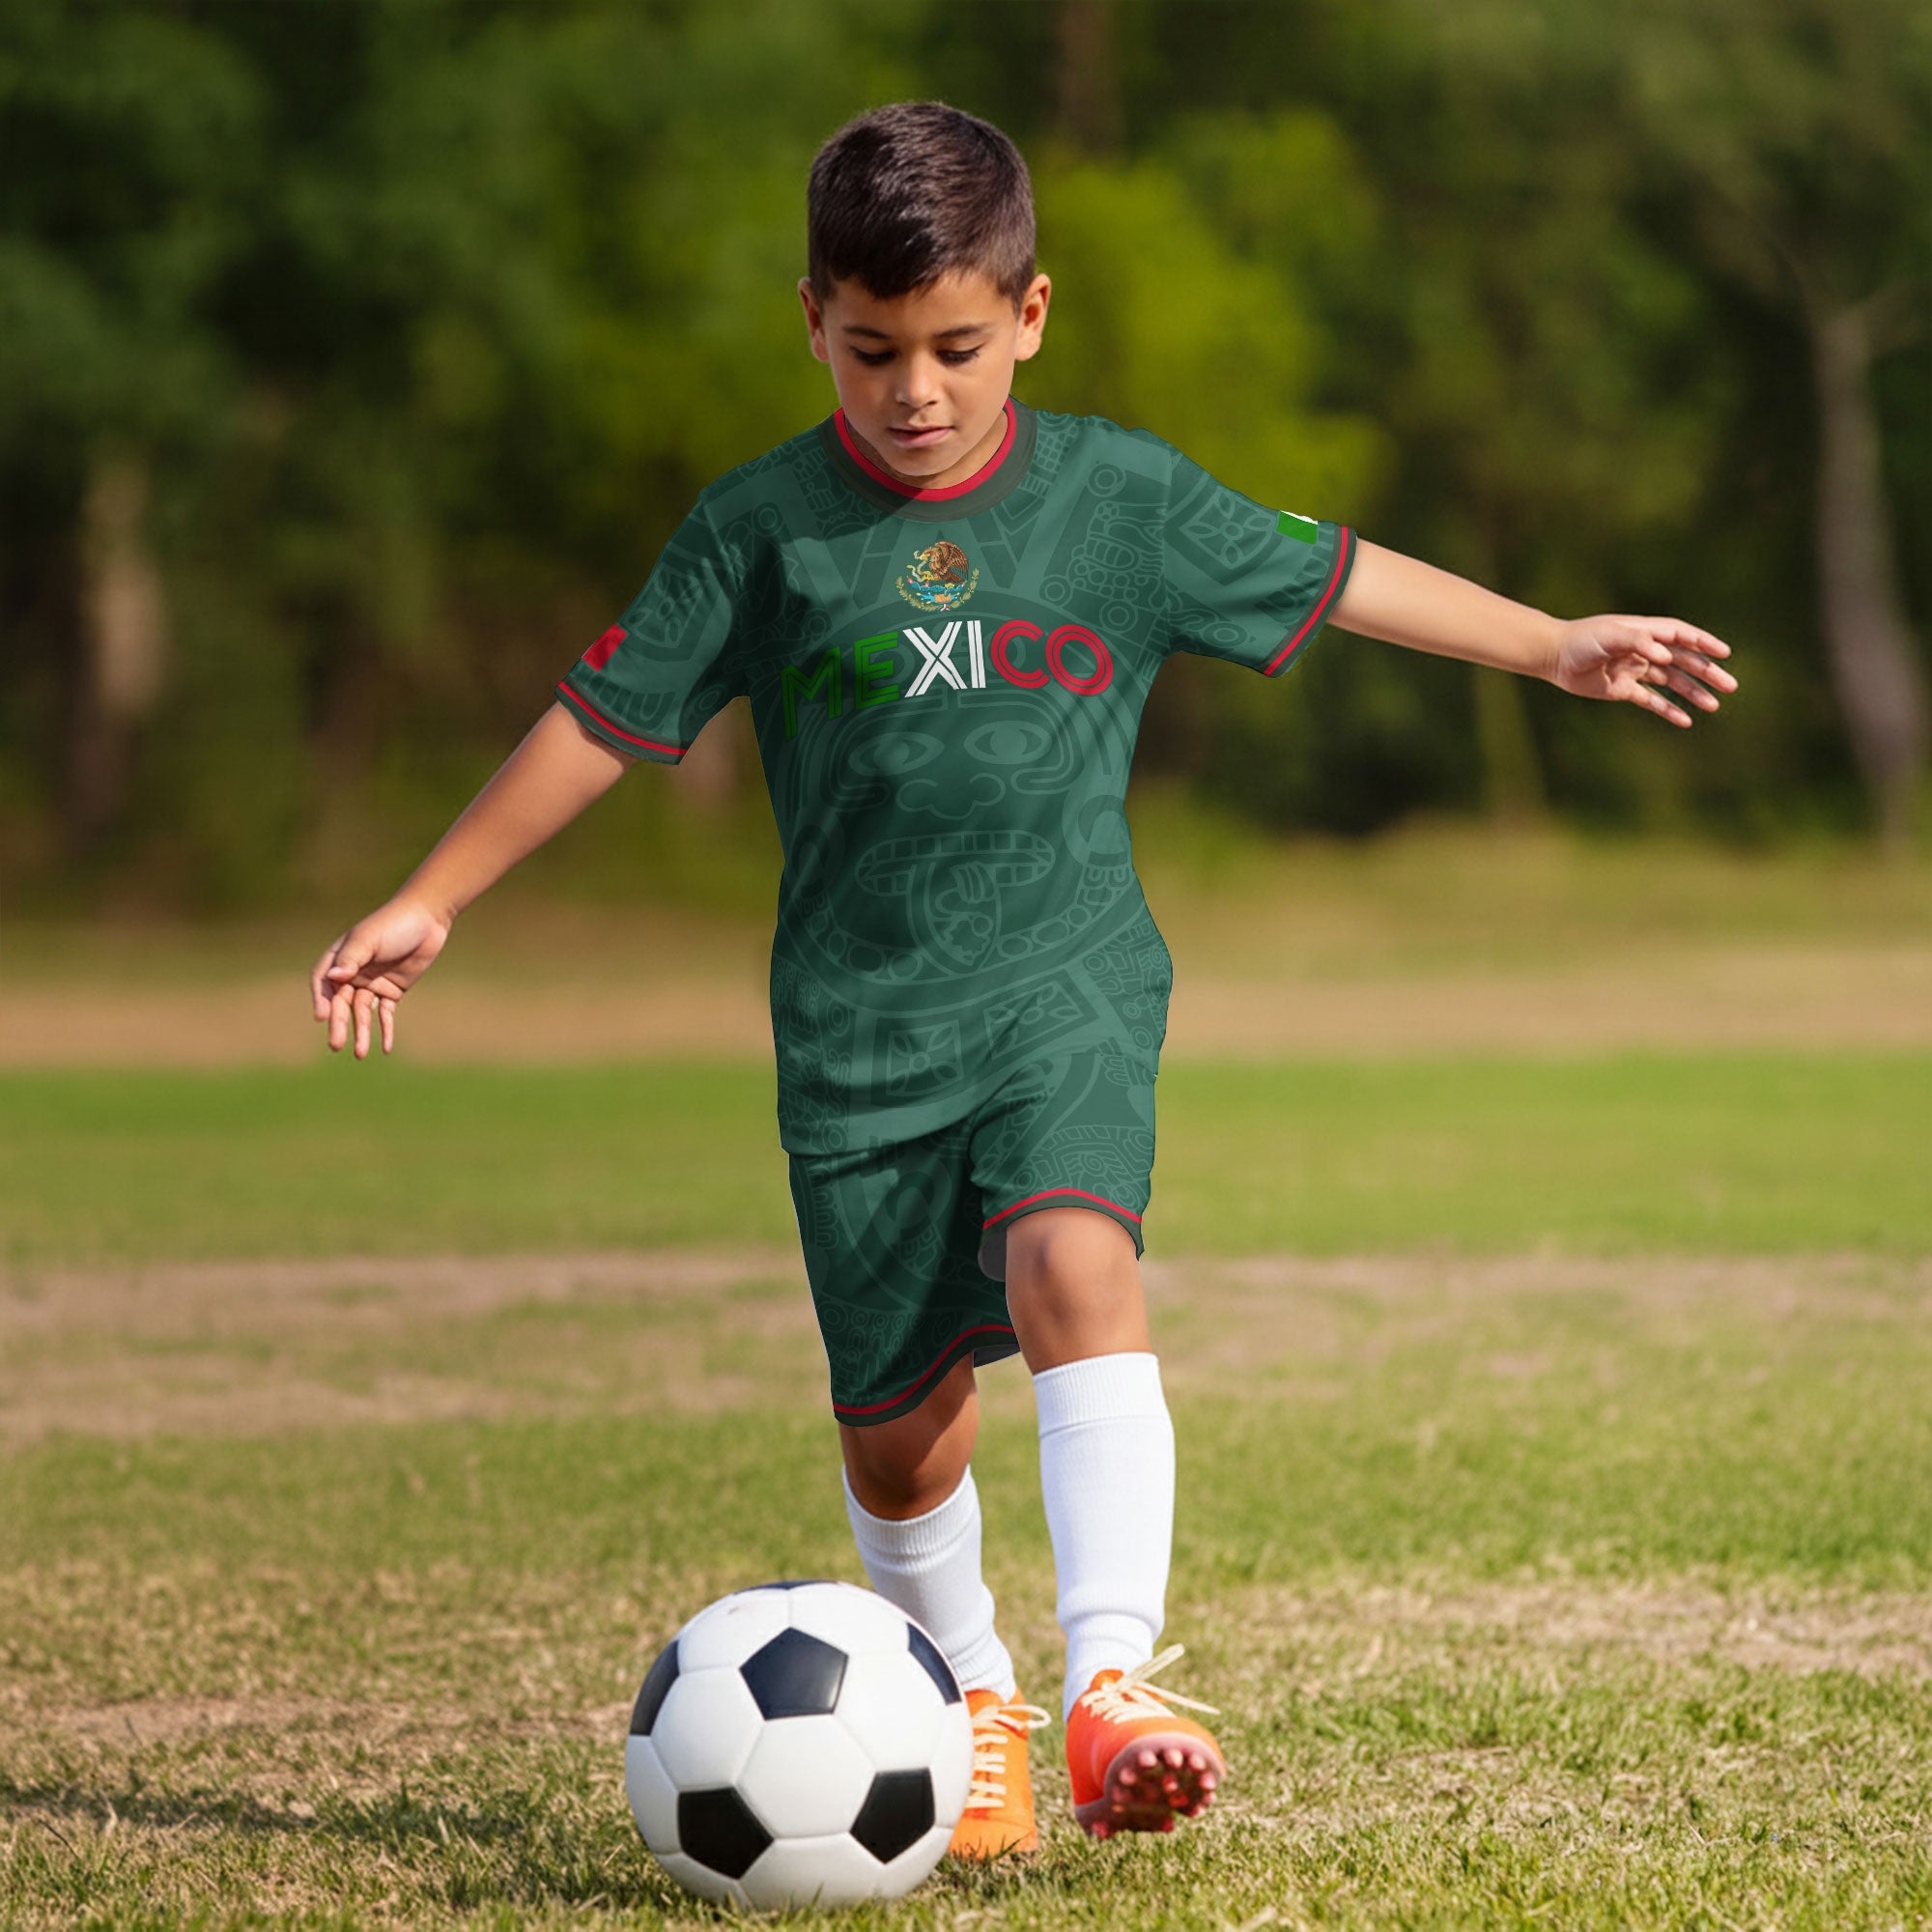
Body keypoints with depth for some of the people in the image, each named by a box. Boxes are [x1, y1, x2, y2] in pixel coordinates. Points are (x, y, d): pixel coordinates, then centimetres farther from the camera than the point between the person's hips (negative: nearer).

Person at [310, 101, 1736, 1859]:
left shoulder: (1121, 498, 2)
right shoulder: (760, 529, -1)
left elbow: (1330, 580, 14)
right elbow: (605, 718, 4)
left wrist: (1560, 646, 18)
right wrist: (428, 904, 4)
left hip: (1069, 980, -1)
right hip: (857, 1018, 1)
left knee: (1074, 1266, -27)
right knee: (897, 1413, 3)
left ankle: (1113, 1675, -33)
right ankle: (966, 1701, 28)